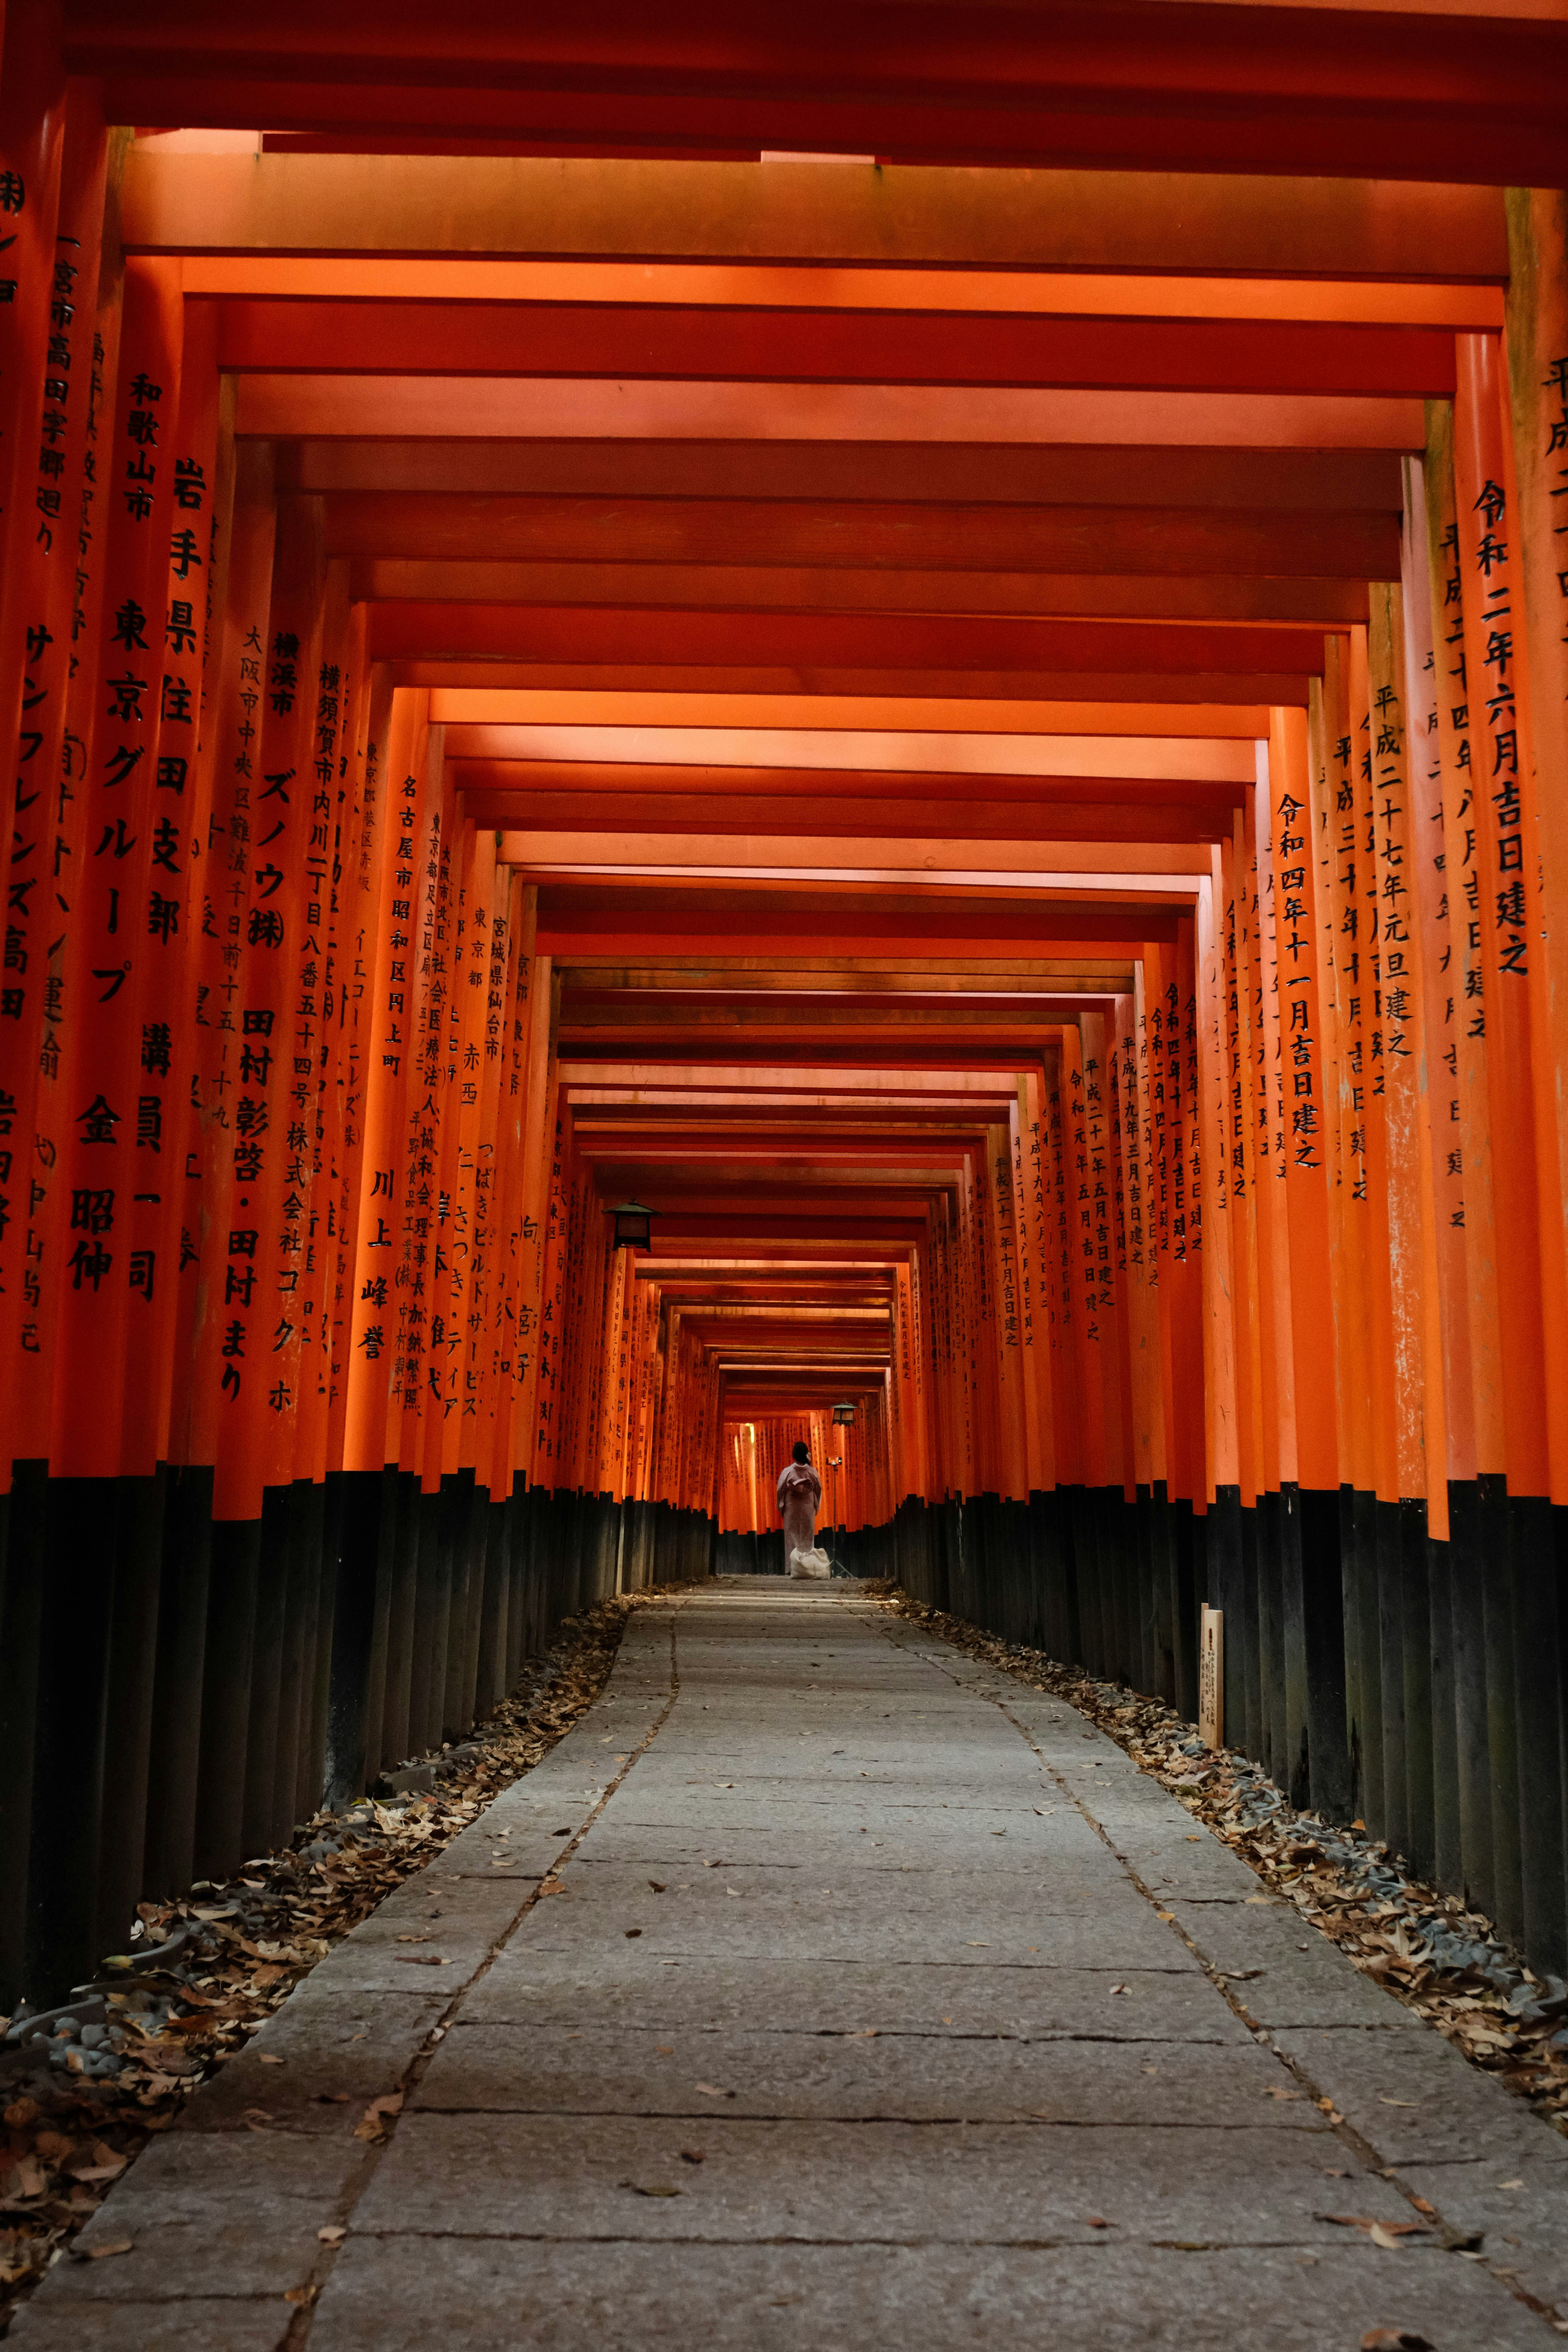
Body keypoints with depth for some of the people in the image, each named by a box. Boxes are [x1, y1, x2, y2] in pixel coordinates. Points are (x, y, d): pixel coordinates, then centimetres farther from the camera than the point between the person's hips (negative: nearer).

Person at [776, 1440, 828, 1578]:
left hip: (791, 1510, -1)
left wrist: (781, 1508, 10)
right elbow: (819, 1489, 4)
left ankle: (791, 1569, 3)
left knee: (792, 1538, 5)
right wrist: (816, 1507, 18)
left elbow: (781, 1491, -3)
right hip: (808, 1509, 1)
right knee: (807, 1539, 8)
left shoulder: (787, 1472, -9)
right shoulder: (812, 1472, -6)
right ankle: (808, 1567, 7)